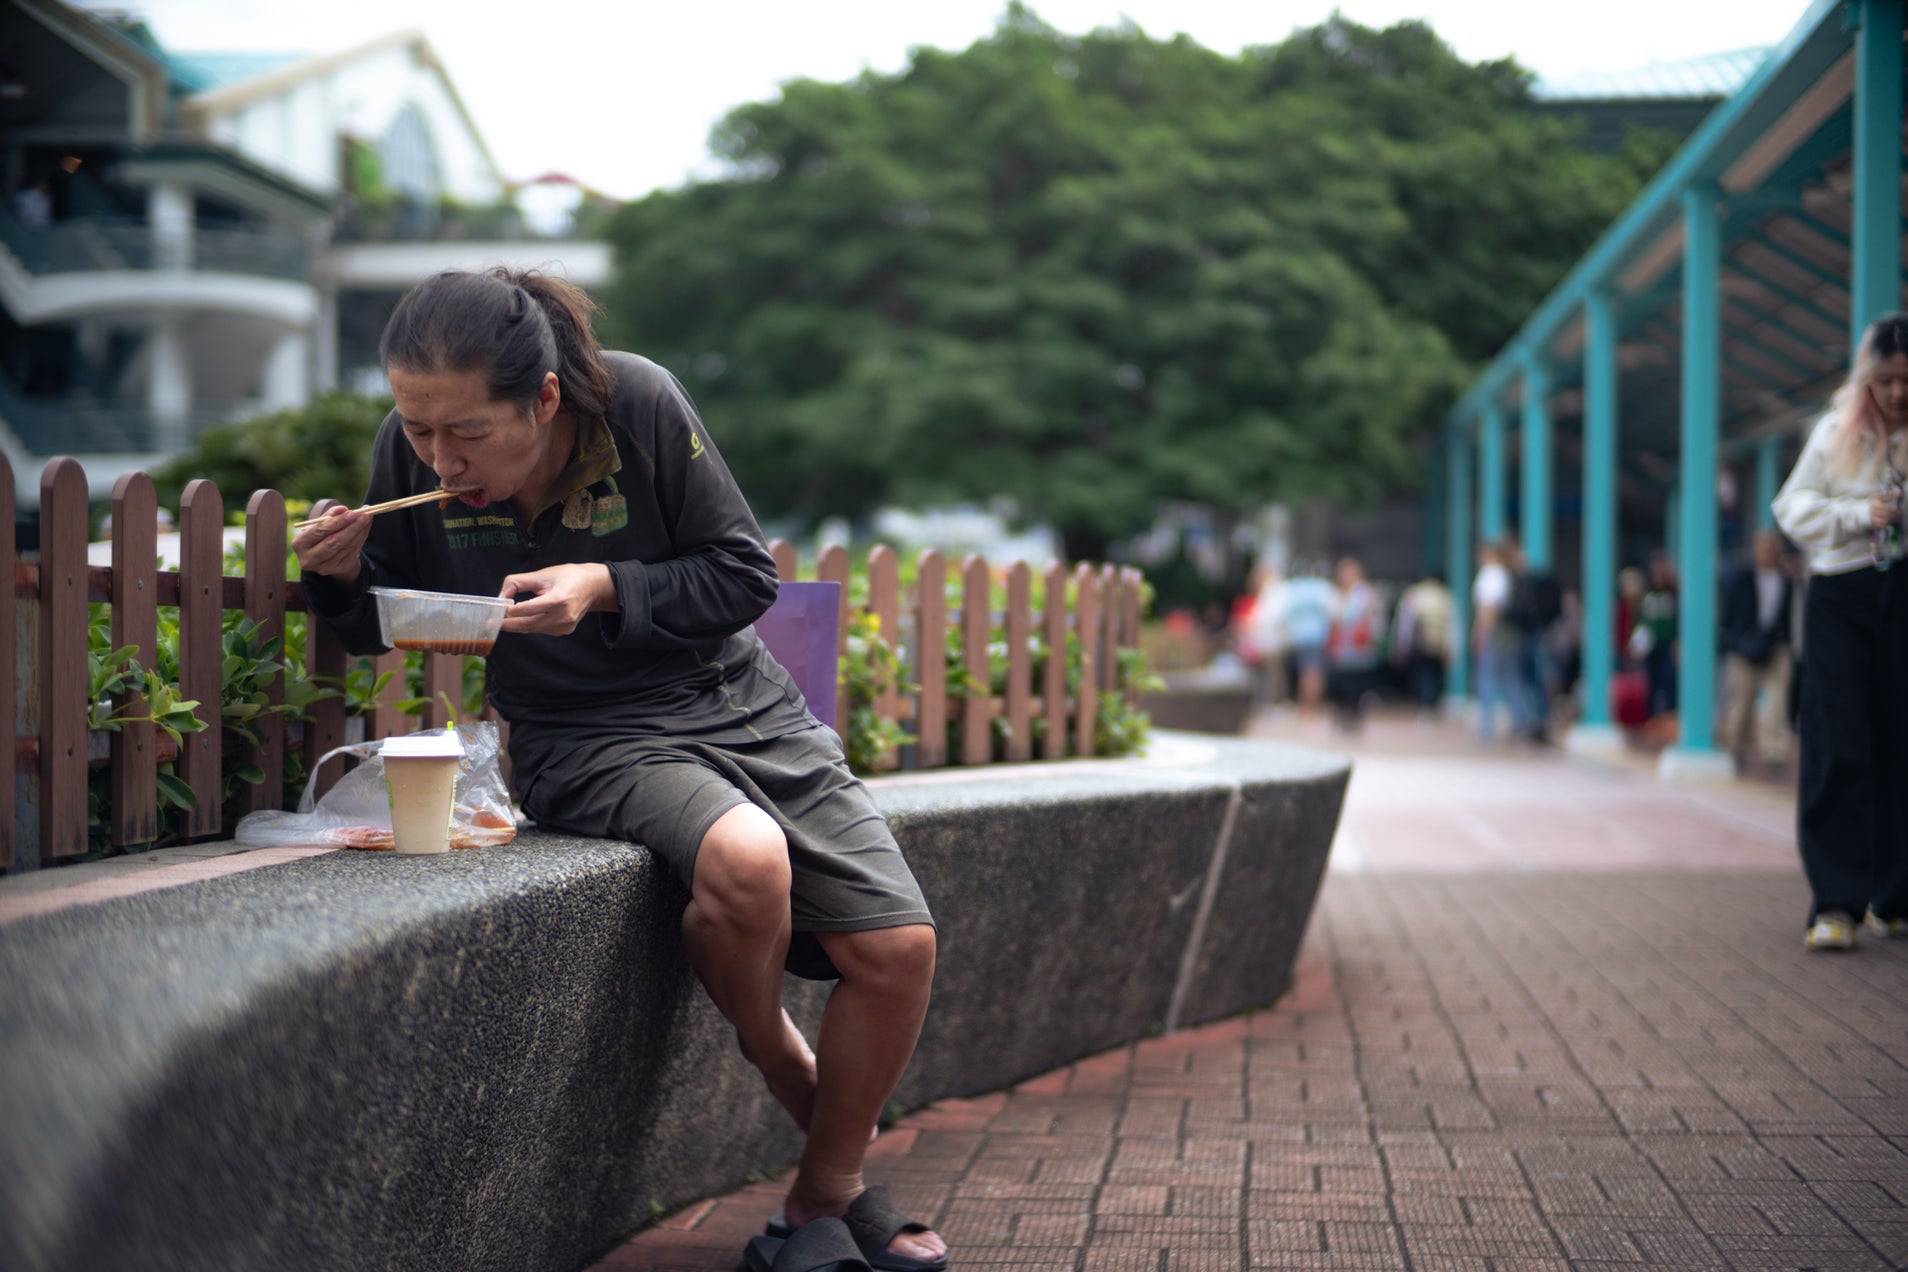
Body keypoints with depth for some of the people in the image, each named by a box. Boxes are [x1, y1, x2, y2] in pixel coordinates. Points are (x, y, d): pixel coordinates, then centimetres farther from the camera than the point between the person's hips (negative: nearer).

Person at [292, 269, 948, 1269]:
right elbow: (388, 623, 6)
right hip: (587, 737, -1)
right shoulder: (410, 453, -10)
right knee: (743, 857, -34)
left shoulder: (638, 403, -16)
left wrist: (608, 589, -22)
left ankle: (828, 1190, 14)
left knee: (897, 946, -10)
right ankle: (782, 1068, -3)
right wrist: (343, 577, -16)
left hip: (737, 706, 2)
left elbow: (745, 575, -7)